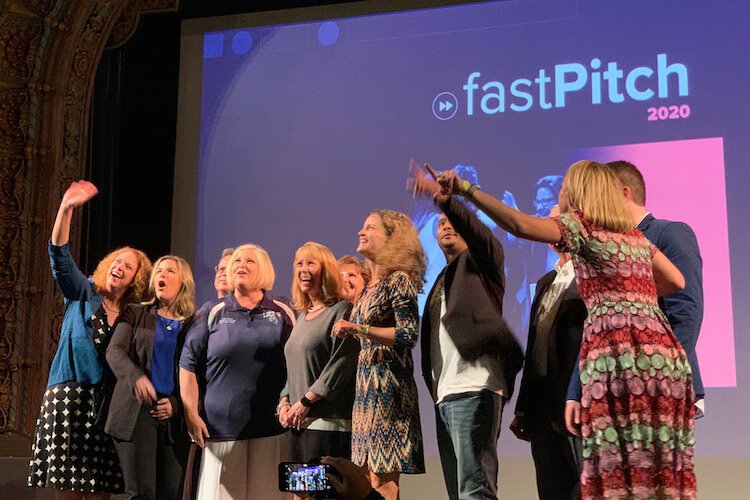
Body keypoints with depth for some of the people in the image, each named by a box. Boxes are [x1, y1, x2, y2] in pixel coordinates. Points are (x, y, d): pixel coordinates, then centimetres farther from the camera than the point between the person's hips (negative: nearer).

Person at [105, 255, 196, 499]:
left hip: (174, 417, 1)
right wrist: (136, 376, -22)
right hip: (136, 411, -1)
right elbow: (114, 350, -2)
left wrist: (176, 404, -7)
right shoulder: (135, 314, 12)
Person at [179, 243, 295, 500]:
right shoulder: (212, 315, 8)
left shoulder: (283, 314, 9)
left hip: (272, 429, 0)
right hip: (222, 428, 0)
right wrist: (192, 415, -1)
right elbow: (188, 366, 6)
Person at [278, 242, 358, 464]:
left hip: (329, 422, -8)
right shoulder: (302, 317, 22)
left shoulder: (342, 311, -5)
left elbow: (341, 364, -14)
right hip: (299, 423, 8)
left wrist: (305, 402, -14)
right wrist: (284, 401, 8)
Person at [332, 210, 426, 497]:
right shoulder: (369, 288, 18)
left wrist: (359, 329, -19)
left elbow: (409, 336, -16)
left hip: (388, 386, -9)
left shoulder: (399, 280, -7)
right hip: (366, 387, 9)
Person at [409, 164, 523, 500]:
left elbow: (477, 229, -16)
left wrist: (441, 198, -30)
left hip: (474, 389, -9)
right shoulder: (442, 281, 28)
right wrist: (435, 391, 16)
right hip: (444, 395, 9)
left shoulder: (482, 261, 7)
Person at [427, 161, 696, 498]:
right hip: (664, 352, 7)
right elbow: (677, 280, 33)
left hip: (619, 354, -7)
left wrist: (466, 190, -11)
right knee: (663, 469, 4)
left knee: (619, 472, -7)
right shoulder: (634, 234, 24)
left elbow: (521, 225, -12)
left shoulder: (579, 225, 4)